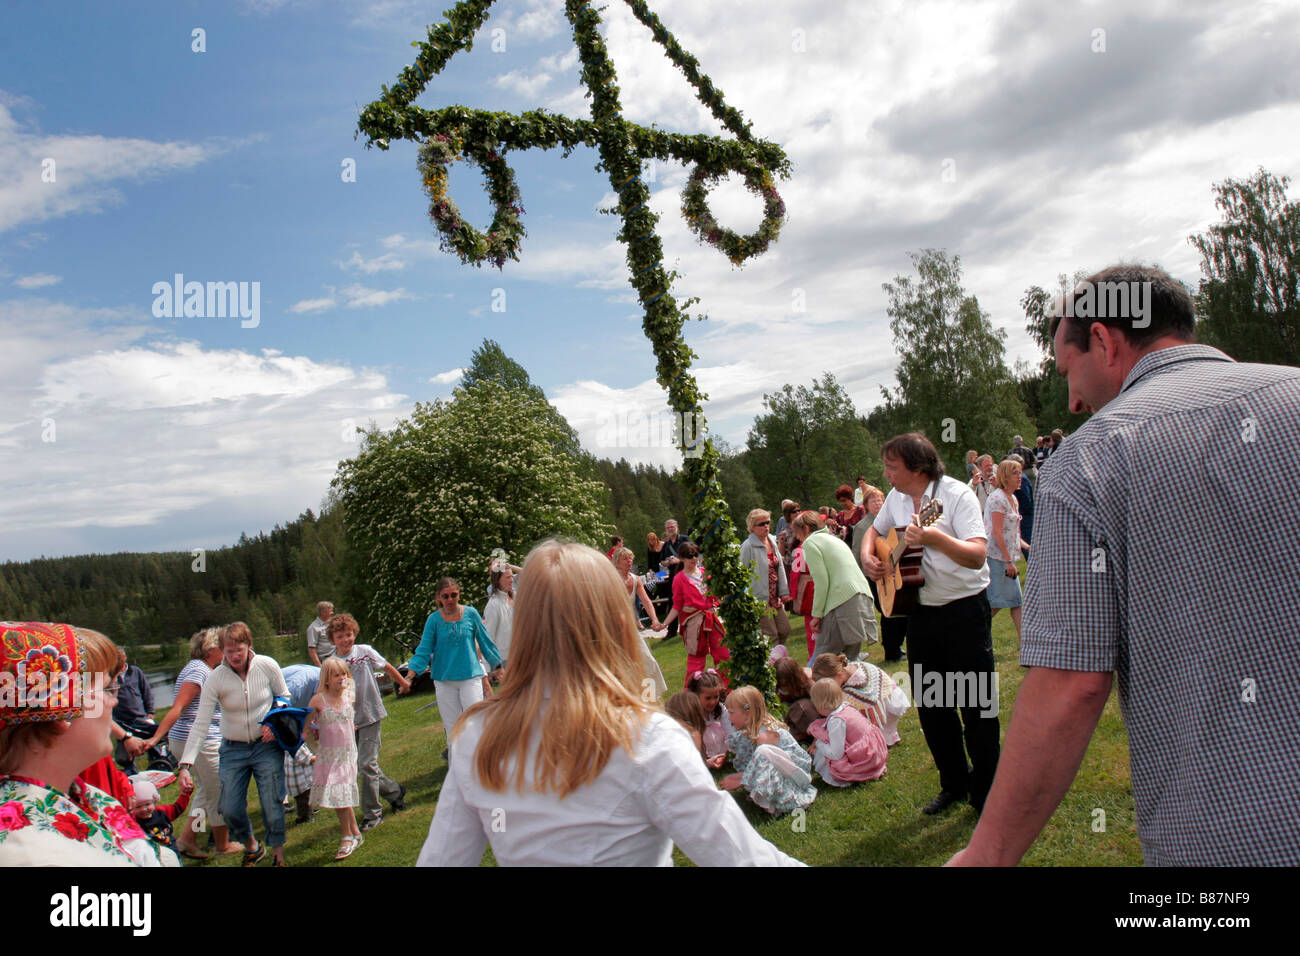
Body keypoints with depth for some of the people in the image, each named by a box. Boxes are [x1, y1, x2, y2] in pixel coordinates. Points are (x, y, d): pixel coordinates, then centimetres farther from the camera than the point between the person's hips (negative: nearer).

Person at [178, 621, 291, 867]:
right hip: (233, 750, 1)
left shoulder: (267, 666, -12)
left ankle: (278, 853, 22)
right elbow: (200, 725, -15)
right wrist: (186, 764, -22)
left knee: (272, 805, -3)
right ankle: (252, 847, 30)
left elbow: (284, 697, 5)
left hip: (267, 745, -1)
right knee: (230, 810, 0)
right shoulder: (215, 679, -13)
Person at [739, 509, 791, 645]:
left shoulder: (772, 541, 10)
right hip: (760, 598, -8)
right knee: (771, 635, -5)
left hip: (775, 596, 8)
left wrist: (784, 591, 9)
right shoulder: (748, 546, -14)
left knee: (785, 630, 9)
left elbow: (780, 567, 15)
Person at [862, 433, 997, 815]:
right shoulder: (897, 498, 6)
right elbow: (875, 530, 26)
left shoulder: (957, 495, -15)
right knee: (930, 704, 13)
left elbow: (978, 555, -26)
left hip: (964, 611, -7)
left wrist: (936, 539, -41)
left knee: (976, 705, 0)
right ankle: (954, 783, 30)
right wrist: (868, 557, 5)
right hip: (920, 612, 7)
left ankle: (986, 793, 16)